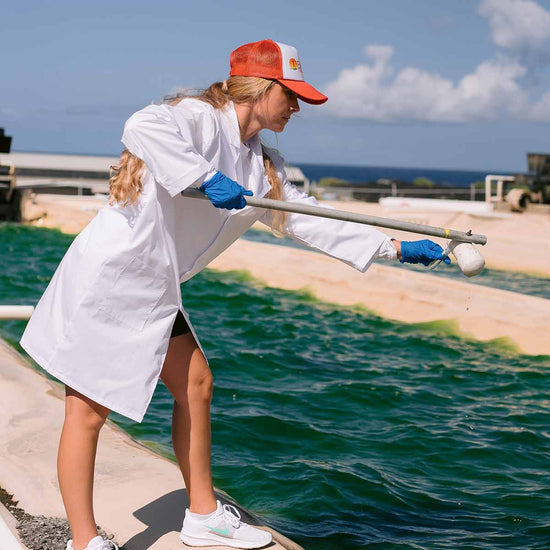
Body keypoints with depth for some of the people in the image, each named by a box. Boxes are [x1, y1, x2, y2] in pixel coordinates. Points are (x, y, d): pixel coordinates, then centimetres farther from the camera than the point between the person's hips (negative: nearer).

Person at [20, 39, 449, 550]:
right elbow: (141, 127, -33)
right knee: (87, 411, -4)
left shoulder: (263, 168, 12)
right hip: (104, 278, -10)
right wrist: (205, 178, -38)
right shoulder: (202, 119, -14)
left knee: (195, 385, 13)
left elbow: (308, 219, 14)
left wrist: (396, 247, 12)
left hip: (152, 293, 10)